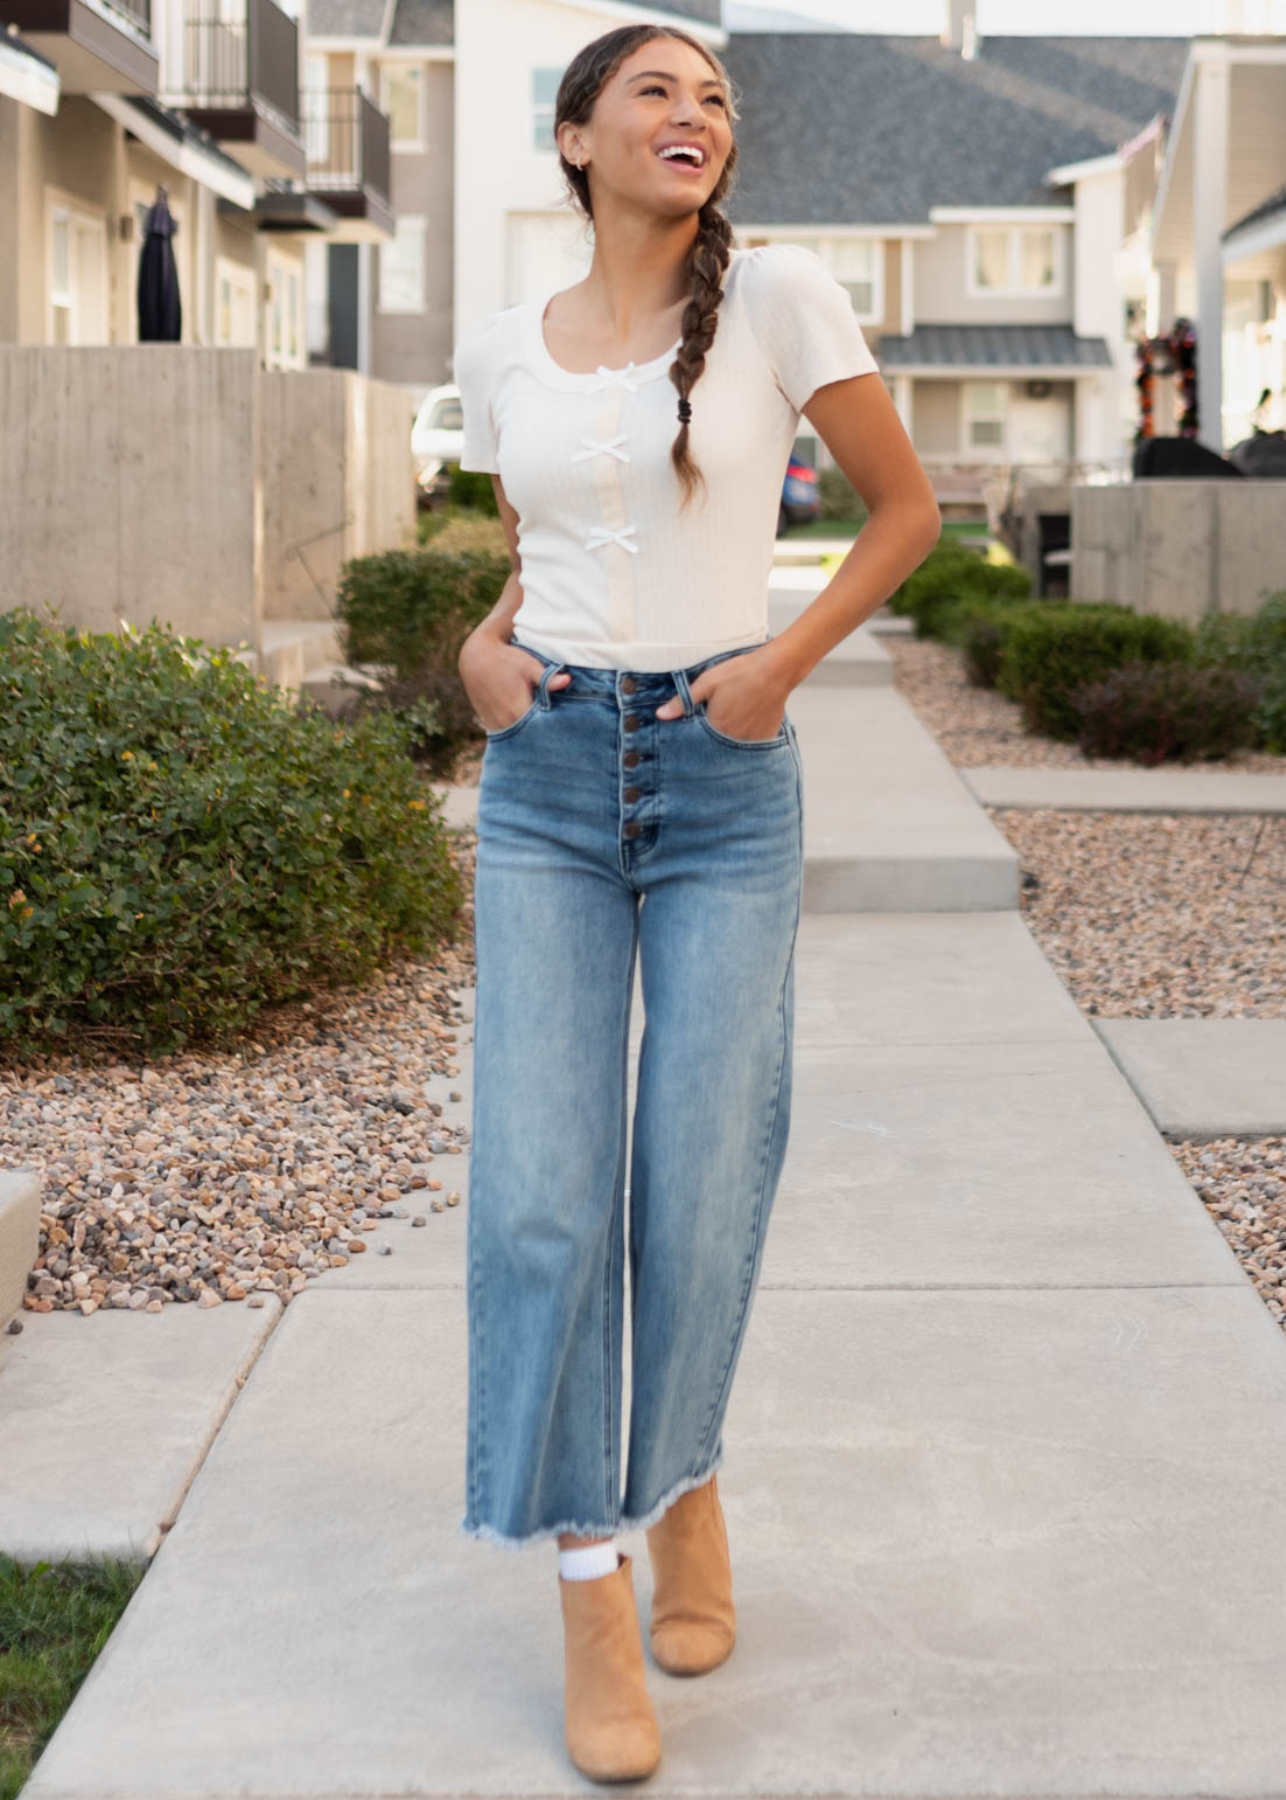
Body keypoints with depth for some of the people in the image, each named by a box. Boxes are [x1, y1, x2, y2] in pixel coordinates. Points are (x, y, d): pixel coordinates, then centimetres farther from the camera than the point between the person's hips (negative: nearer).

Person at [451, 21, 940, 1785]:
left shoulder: (777, 294, -3)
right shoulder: (501, 351, 7)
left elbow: (908, 506, 5)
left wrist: (783, 662, -7)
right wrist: (485, 646, 1)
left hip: (724, 786, -2)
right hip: (548, 783, 2)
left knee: (702, 1189, 0)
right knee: (541, 1190, -7)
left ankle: (685, 1478, 29)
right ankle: (589, 1592, 4)